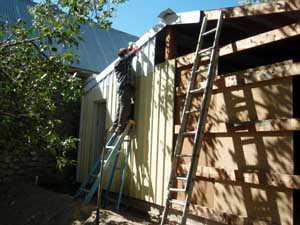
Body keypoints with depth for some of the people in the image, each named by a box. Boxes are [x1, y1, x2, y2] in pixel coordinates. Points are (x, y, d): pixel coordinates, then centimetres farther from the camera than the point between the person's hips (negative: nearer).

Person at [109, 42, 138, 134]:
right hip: (126, 86, -9)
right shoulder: (124, 60, 1)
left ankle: (115, 126, 6)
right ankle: (121, 126, -15)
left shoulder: (119, 63, 24)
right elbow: (135, 51, 0)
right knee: (125, 107, -12)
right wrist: (133, 46, 21)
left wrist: (129, 47, 46)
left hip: (121, 87, 9)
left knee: (120, 107, 8)